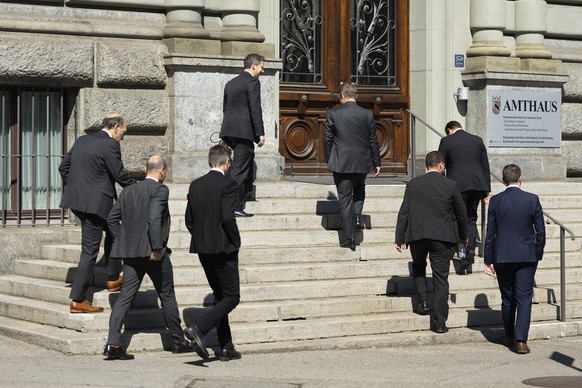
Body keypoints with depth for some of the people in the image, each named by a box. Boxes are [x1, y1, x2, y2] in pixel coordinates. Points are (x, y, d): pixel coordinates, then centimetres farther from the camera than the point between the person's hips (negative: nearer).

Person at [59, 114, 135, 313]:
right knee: (90, 251, -2)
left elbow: (63, 167, 14)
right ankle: (77, 300, 0)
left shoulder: (81, 141, 11)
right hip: (95, 203, -9)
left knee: (112, 231, 26)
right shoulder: (110, 145, -13)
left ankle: (113, 278, 32)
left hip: (77, 199, 9)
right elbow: (121, 176, -11)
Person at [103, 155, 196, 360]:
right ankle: (179, 341, 20)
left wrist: (122, 242, 14)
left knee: (125, 296, 2)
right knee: (167, 297, 9)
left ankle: (113, 343, -9)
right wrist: (157, 249, -19)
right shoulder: (160, 189, -9)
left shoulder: (128, 191, 12)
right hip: (153, 253, -6)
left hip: (131, 253, 6)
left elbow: (112, 218, 11)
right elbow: (154, 219, -21)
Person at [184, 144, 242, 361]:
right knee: (231, 297, 1)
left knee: (220, 296, 16)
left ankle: (226, 348, 16)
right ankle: (199, 329, -19)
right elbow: (228, 218, -20)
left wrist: (202, 239, 17)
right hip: (223, 248, -7)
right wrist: (236, 241, -6)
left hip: (202, 249, 7)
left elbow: (189, 220, 8)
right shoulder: (227, 184, -12)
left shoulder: (195, 185, 8)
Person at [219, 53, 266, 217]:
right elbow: (255, 109, -13)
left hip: (228, 131, 8)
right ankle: (235, 207, -5)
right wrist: (260, 133, -12)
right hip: (244, 131, -8)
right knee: (240, 168, -5)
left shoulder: (230, 83, 19)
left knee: (241, 167, 17)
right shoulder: (252, 82, -7)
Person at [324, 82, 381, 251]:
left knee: (345, 197, 3)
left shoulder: (333, 114, -8)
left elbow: (328, 140, -3)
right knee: (359, 189, 29)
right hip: (362, 162, 2)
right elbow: (373, 141, 4)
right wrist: (376, 163, 14)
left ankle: (350, 237, 1)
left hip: (341, 163, -2)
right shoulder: (367, 115, -2)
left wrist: (329, 161, 10)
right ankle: (357, 217, 10)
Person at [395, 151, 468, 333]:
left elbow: (404, 213, -2)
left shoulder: (414, 184, -1)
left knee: (418, 266, 28)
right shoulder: (451, 186, -3)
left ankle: (423, 301, 13)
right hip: (443, 237, -1)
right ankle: (440, 322, 2)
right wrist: (463, 235, 21)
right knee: (441, 279, 3)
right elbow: (461, 213, 6)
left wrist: (399, 238, 4)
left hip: (417, 236, 1)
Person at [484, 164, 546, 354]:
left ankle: (509, 337, 25)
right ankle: (521, 340, -11)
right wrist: (538, 254, 13)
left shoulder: (495, 201, -4)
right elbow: (540, 231, -1)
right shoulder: (532, 200, -5)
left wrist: (488, 260, 6)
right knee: (524, 298, -1)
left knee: (507, 299, 14)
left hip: (502, 257, 1)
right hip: (527, 257, -1)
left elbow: (490, 233, 0)